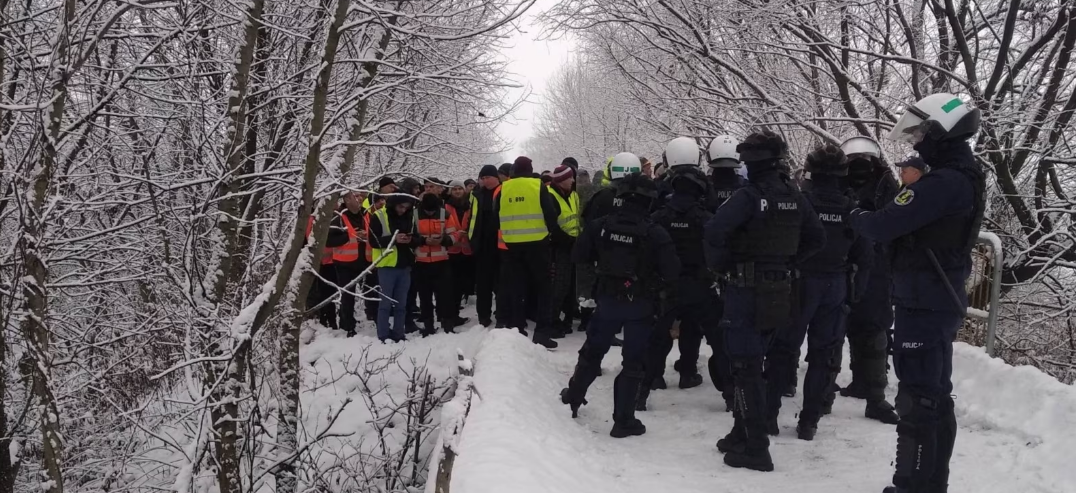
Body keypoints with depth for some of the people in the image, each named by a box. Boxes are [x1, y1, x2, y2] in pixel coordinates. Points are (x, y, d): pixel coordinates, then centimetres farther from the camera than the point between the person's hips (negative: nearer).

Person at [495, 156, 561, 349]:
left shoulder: (503, 189, 4)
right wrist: (550, 231, 12)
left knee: (515, 288, 9)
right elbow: (551, 213, -5)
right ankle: (542, 331, 0)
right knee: (542, 287, 5)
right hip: (537, 243, -2)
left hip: (512, 245, 3)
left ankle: (516, 330, 11)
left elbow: (495, 216, 12)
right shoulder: (538, 186, -4)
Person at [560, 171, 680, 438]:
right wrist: (668, 303, -1)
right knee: (634, 361, 4)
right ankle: (623, 421, 5)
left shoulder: (601, 225, -7)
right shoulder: (656, 233, -16)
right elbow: (671, 273, -17)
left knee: (593, 350, 23)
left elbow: (578, 255, 2)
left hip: (608, 299, 4)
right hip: (641, 305, -3)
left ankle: (574, 396, 41)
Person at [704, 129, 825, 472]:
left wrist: (719, 265, -13)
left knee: (745, 369, -2)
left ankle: (756, 449, -2)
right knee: (752, 363, 18)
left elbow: (715, 230, -30)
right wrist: (787, 262, 14)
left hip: (746, 290, -7)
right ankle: (743, 435, 27)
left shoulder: (749, 196, -18)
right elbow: (816, 239, 15)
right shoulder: (794, 198, 6)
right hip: (778, 292, 7)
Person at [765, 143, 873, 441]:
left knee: (783, 349, 7)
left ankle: (769, 414, 9)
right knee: (824, 355, 9)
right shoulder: (853, 210, -1)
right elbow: (865, 256, 3)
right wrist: (854, 291, 12)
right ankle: (809, 422, 10)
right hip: (837, 288, 2)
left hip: (800, 282, -2)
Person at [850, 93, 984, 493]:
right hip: (943, 300, 10)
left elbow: (883, 226, -21)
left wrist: (857, 216, -2)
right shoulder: (966, 178, 12)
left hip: (923, 304, -10)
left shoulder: (944, 183, -22)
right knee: (936, 396, 16)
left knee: (916, 399, -4)